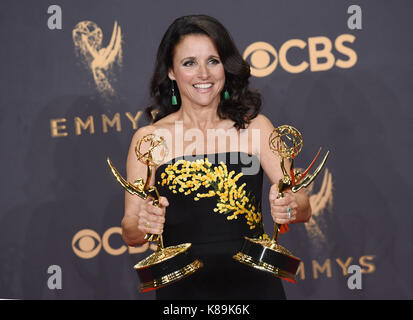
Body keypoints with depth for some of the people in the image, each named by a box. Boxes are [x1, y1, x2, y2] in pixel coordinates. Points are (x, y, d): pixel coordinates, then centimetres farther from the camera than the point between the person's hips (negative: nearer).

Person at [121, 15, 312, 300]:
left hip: (252, 285, 1)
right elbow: (130, 232, -5)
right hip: (182, 289, 0)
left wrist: (290, 207, -28)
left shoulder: (254, 126, -1)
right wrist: (144, 225, -27)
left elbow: (304, 208, -6)